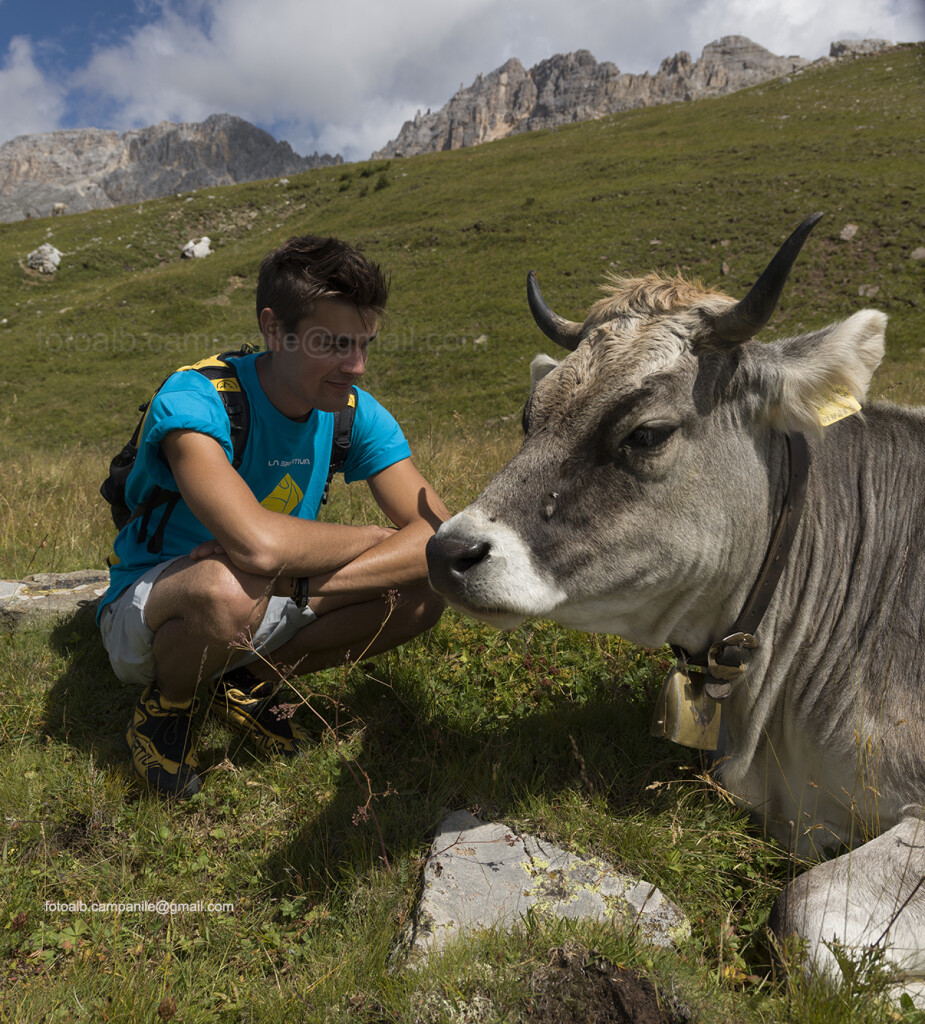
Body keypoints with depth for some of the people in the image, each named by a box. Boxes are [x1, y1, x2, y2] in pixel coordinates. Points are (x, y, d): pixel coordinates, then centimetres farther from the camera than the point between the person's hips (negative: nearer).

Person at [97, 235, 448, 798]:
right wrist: (376, 537, -27)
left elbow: (443, 537, -21)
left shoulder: (356, 414, -12)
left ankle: (248, 680, 4)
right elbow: (259, 542, -46)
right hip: (148, 610, -4)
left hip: (270, 605, 5)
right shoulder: (194, 401, -28)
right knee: (228, 587, -41)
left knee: (428, 585, -14)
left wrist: (301, 584, -34)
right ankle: (164, 706, -3)